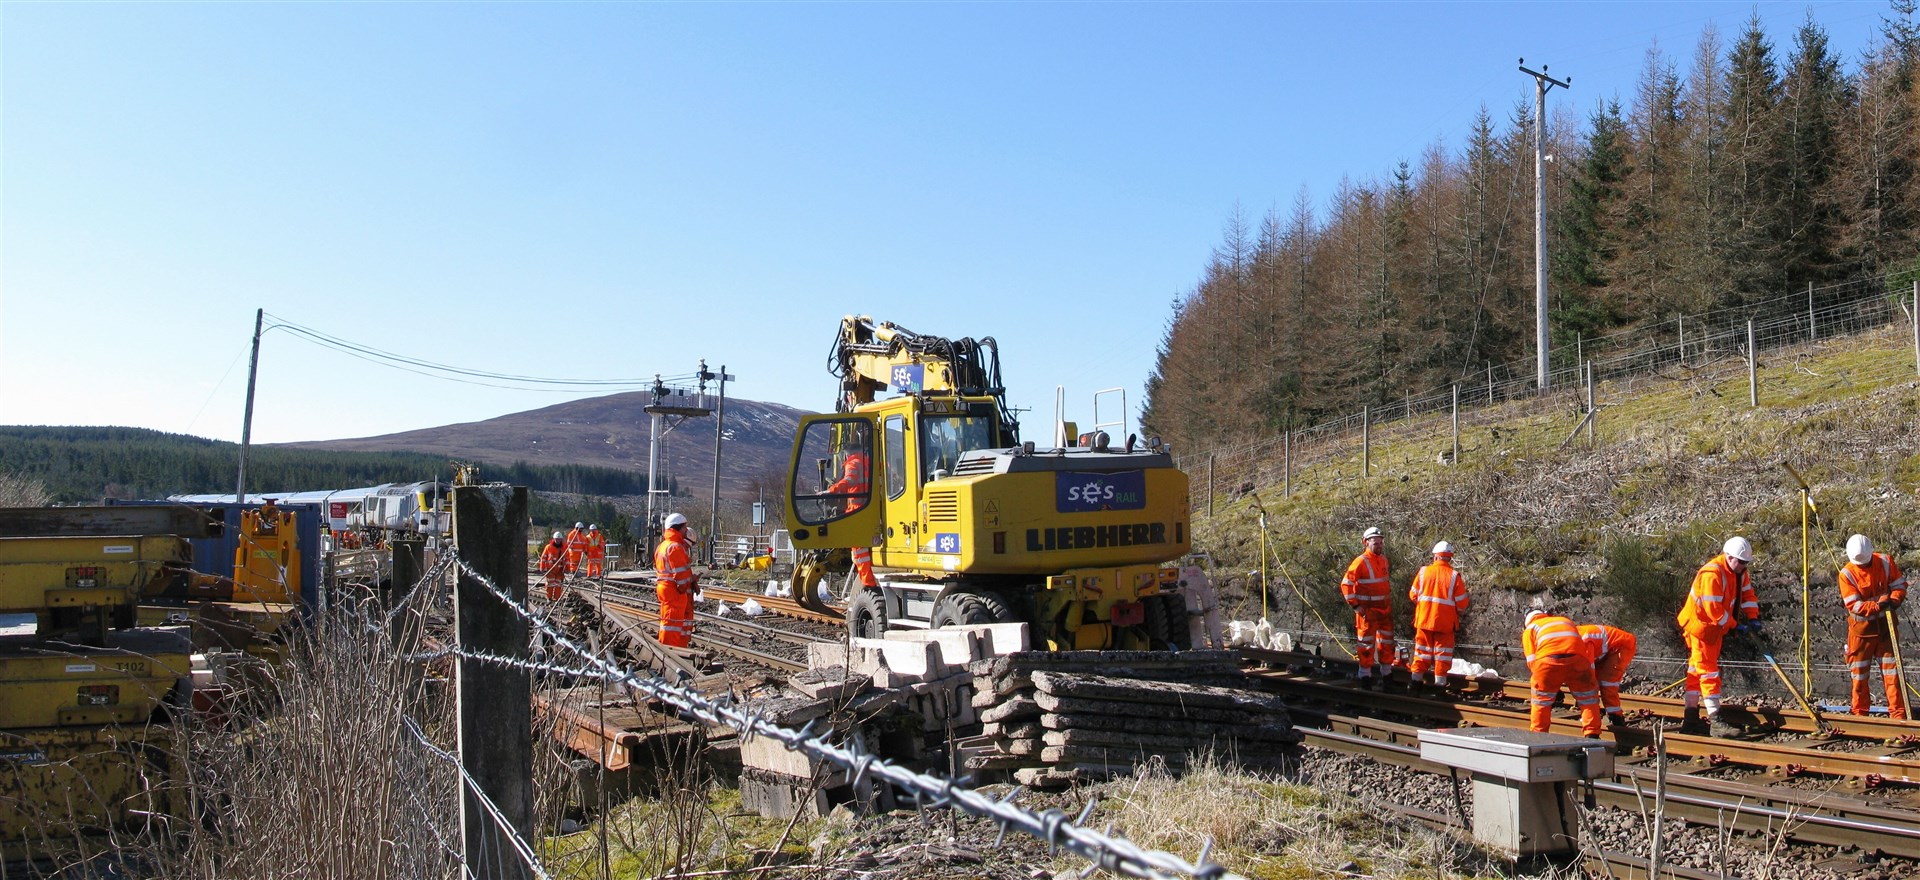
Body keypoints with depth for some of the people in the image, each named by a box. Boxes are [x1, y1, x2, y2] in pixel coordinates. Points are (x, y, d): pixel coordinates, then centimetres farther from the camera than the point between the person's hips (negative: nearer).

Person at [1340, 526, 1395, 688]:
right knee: (1367, 642, 0)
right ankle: (1365, 676, 8)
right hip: (1367, 609, -7)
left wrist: (1388, 599, 16)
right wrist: (1355, 606, -16)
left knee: (1387, 641, 13)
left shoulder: (1383, 560, 9)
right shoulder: (1361, 562, -15)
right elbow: (1346, 584, -16)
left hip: (1385, 608, 7)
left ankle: (1386, 673, 26)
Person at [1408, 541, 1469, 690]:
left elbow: (1413, 595, 2)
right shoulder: (1454, 576, -11)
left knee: (1422, 649, 14)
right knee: (1442, 651, 9)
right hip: (1445, 622, -2)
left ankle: (1417, 680, 20)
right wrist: (1457, 612, 14)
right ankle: (1439, 682, 10)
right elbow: (1461, 604, -8)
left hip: (1424, 619, 2)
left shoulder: (1424, 571, -5)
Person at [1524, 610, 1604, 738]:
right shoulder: (1567, 621, 39)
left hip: (1547, 659, -2)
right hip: (1576, 657, 2)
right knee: (1588, 699, 18)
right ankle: (1592, 736, 13)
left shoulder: (1530, 629, 28)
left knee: (1541, 700, 17)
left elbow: (1532, 661, 13)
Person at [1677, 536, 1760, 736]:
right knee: (1708, 671, -11)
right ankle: (1715, 722, -14)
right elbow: (1714, 609, -28)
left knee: (1697, 671, 13)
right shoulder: (1712, 574, -27)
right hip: (1699, 625, -9)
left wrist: (1753, 618, -3)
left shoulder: (1739, 572, 3)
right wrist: (1735, 625, -20)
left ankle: (1691, 718, 18)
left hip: (1715, 628, 9)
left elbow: (1747, 593, 9)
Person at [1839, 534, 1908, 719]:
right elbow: (1853, 605, -17)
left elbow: (1899, 584, 2)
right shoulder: (1846, 574, -15)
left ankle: (1898, 713, 9)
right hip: (1861, 626, -2)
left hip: (1885, 624, 2)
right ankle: (1859, 712, 18)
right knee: (1859, 671, 6)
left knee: (1891, 669, 3)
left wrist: (1894, 600, -18)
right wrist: (1877, 606, -32)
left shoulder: (1885, 562, -6)